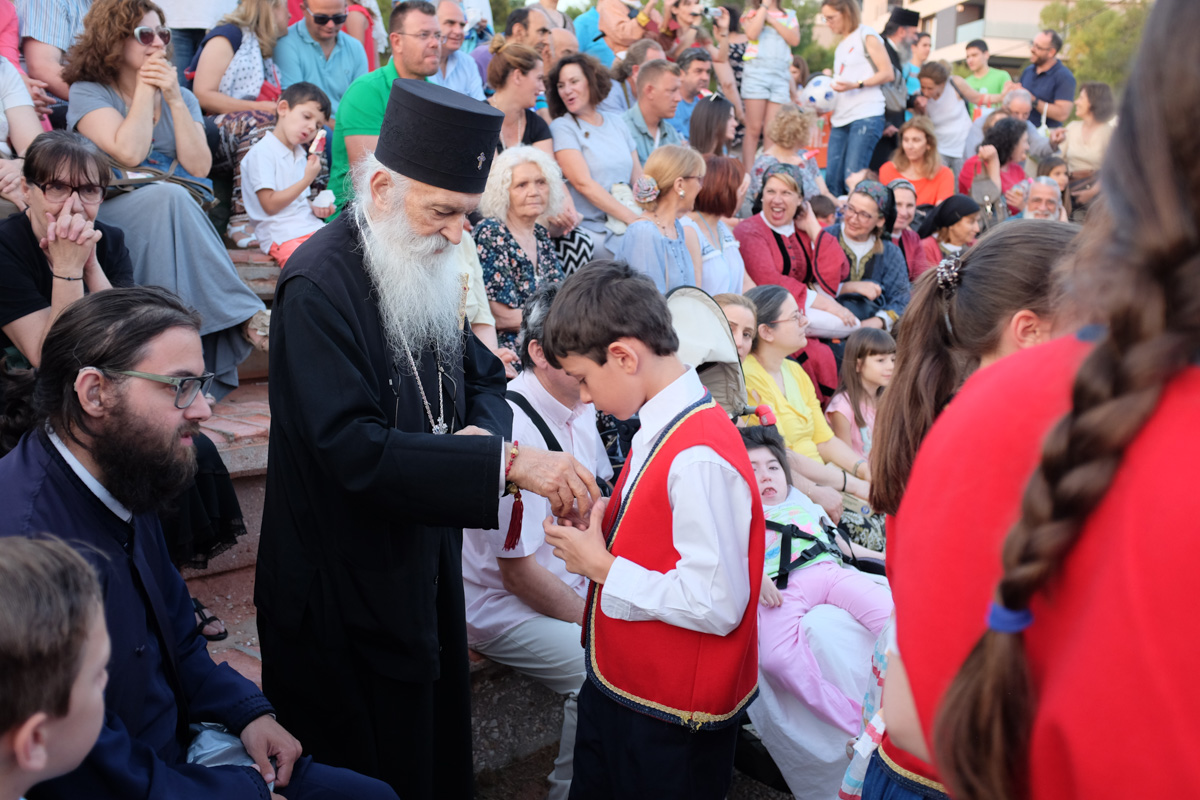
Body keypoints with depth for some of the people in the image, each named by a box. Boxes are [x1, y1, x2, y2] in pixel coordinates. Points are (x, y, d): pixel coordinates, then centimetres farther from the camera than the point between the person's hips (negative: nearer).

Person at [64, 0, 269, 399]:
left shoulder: (181, 97, 15)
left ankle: (208, 375, -35)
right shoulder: (88, 93, 2)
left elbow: (199, 166, -1)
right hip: (108, 214, -4)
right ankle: (244, 315, -34)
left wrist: (173, 99, -6)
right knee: (168, 197, -34)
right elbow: (128, 153, -16)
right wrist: (145, 89, -7)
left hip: (172, 213, 4)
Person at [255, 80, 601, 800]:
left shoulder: (426, 265, 4)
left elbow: (483, 373, 13)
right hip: (350, 588, -8)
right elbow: (351, 447, -32)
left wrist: (483, 427, -12)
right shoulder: (320, 285, -23)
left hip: (426, 562, 8)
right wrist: (507, 463, -35)